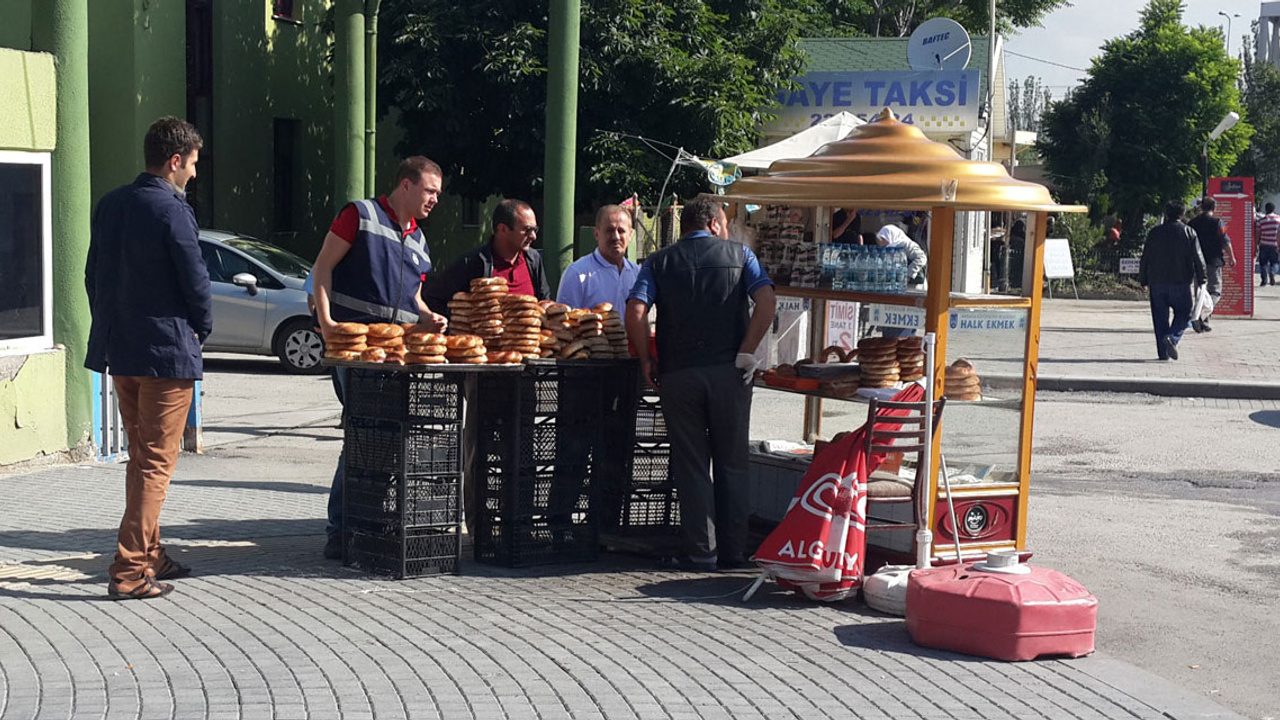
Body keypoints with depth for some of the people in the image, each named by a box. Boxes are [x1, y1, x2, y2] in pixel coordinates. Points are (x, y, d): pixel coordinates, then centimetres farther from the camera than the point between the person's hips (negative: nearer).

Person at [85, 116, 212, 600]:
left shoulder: (109, 205, 8)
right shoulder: (172, 211, -15)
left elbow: (93, 275, 13)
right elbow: (195, 281, -13)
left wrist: (110, 329, 18)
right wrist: (202, 329, 5)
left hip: (118, 350, 8)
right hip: (166, 351, -8)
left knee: (140, 456, 18)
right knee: (156, 464, -3)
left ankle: (149, 555, 26)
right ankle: (130, 572, -4)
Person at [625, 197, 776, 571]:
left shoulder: (659, 262, 8)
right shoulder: (740, 254, 8)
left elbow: (636, 312, -7)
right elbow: (766, 301, -8)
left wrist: (647, 360, 2)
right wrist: (747, 352, -4)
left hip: (678, 373, 0)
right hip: (728, 372, 0)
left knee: (691, 466, 6)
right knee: (732, 464, 10)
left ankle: (700, 552, 5)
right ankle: (733, 550, 14)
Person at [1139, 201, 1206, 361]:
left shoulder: (1154, 232, 5)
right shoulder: (1189, 233, 0)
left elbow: (1145, 258, 6)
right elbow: (1198, 259, -2)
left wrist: (1143, 280, 13)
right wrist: (1201, 280, 3)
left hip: (1157, 282, 2)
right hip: (1180, 282, -2)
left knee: (1160, 317, 7)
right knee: (1183, 314, 8)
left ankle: (1163, 352, 5)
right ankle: (1172, 337, -18)